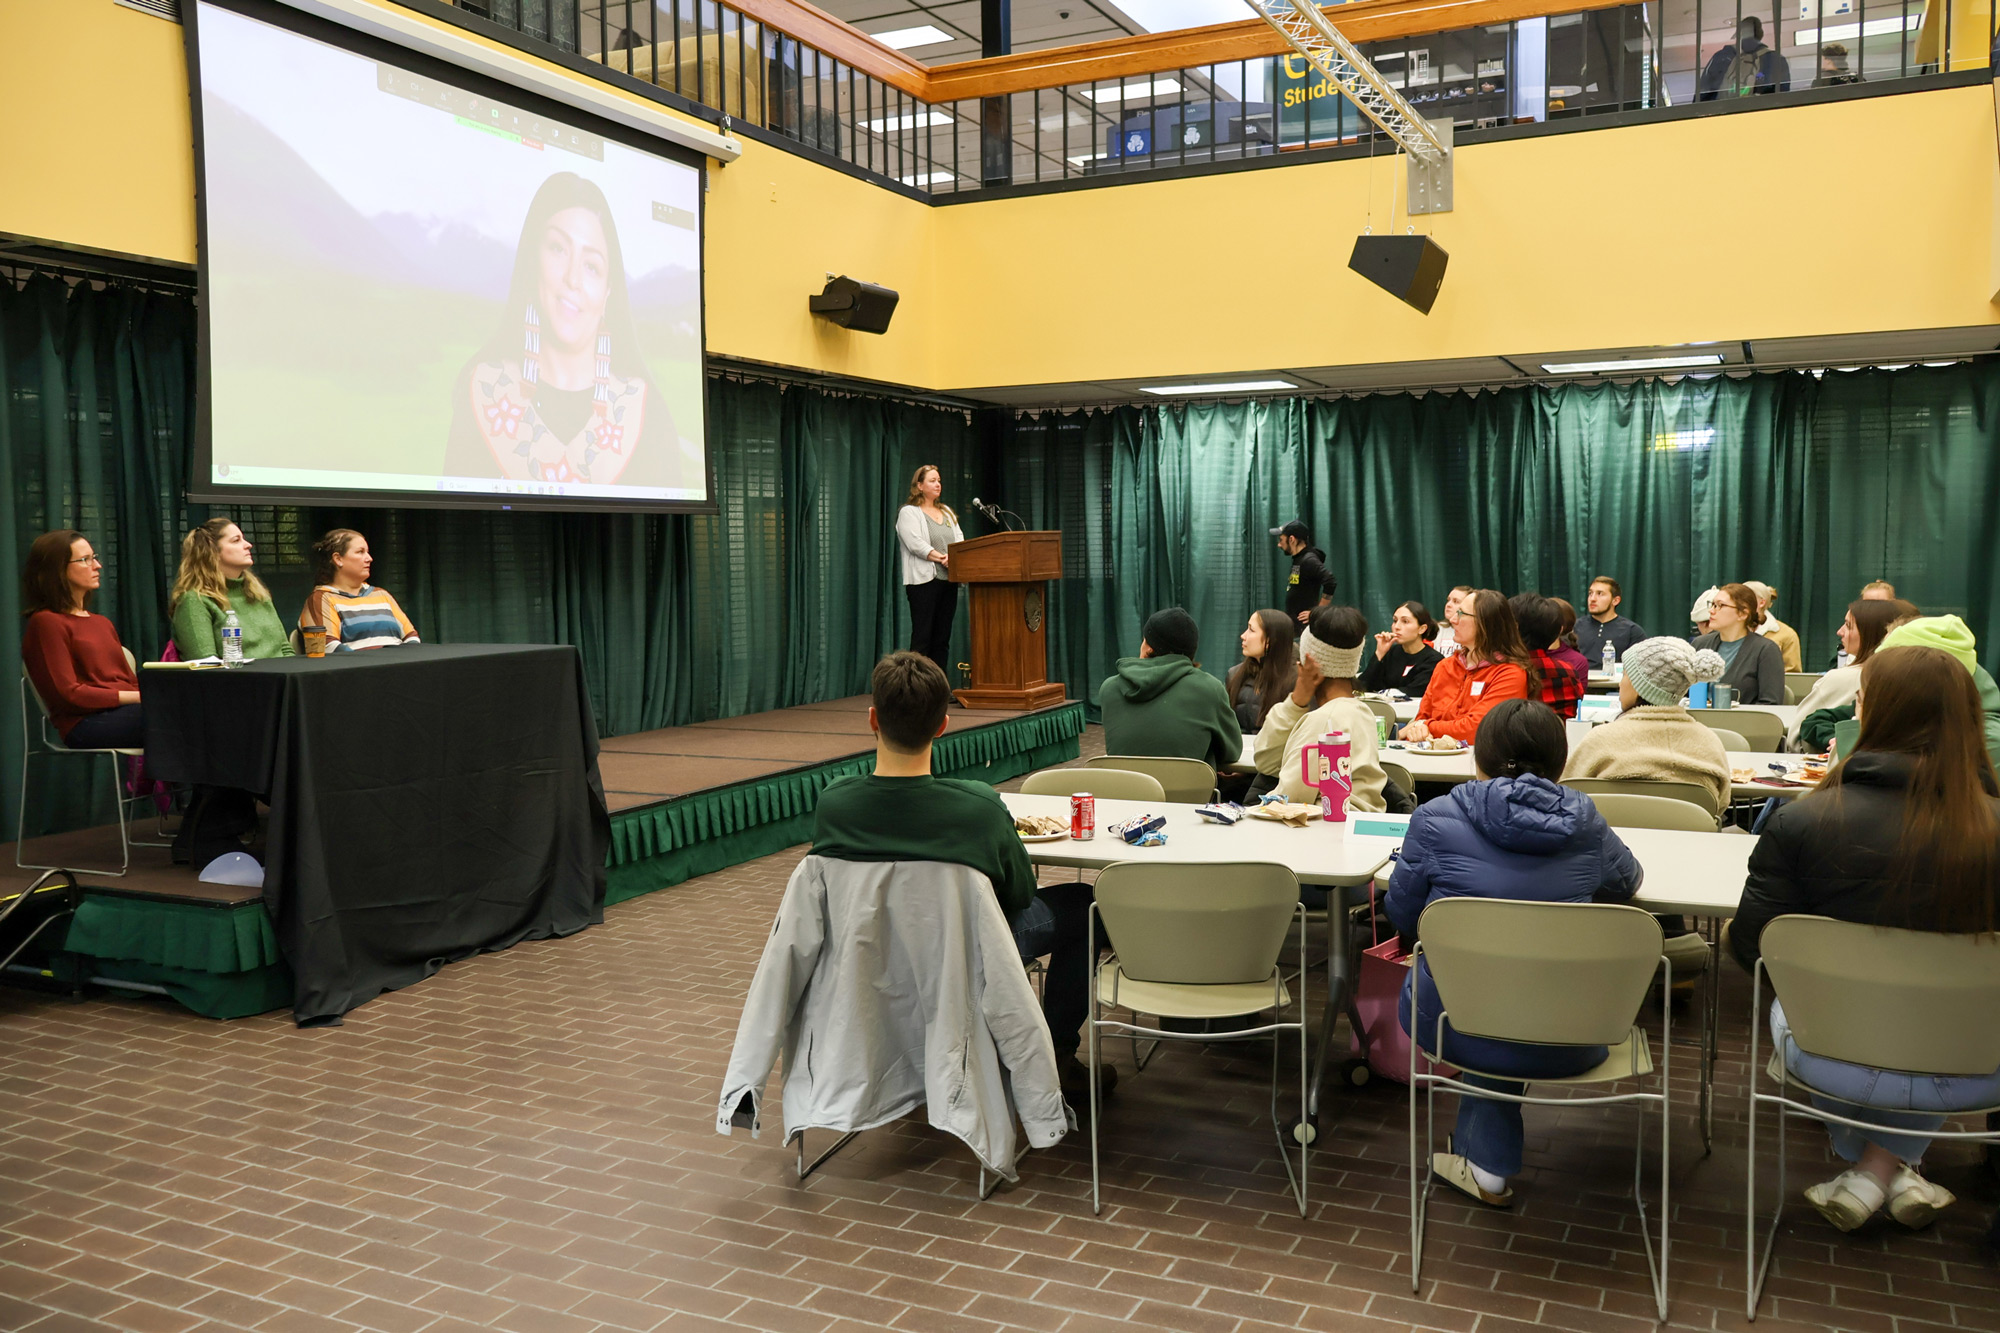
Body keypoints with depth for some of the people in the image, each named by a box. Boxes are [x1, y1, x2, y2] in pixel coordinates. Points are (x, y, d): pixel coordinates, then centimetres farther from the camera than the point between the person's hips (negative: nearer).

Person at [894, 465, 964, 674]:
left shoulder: (947, 512, 21)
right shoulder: (909, 512, 0)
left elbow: (960, 540, 12)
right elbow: (916, 544, -14)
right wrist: (942, 559, -20)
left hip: (948, 580, 7)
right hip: (924, 580, -7)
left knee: (942, 637, 6)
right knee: (922, 637, -8)